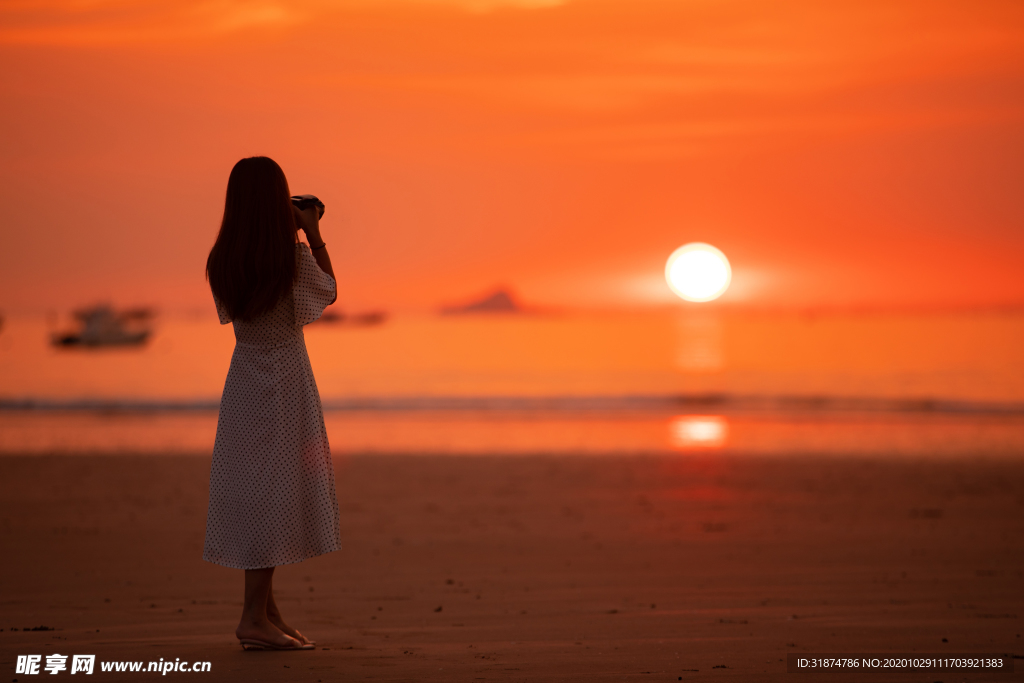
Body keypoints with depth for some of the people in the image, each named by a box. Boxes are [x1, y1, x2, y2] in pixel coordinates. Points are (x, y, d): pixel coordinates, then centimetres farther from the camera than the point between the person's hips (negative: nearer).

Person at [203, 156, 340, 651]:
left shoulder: (222, 261, 0)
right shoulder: (294, 255, -15)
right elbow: (329, 291, 2)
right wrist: (313, 235, 11)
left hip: (243, 382, 6)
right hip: (285, 382, -6)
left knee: (252, 489, 12)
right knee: (275, 491, -3)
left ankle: (267, 610, 21)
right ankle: (255, 618, -3)